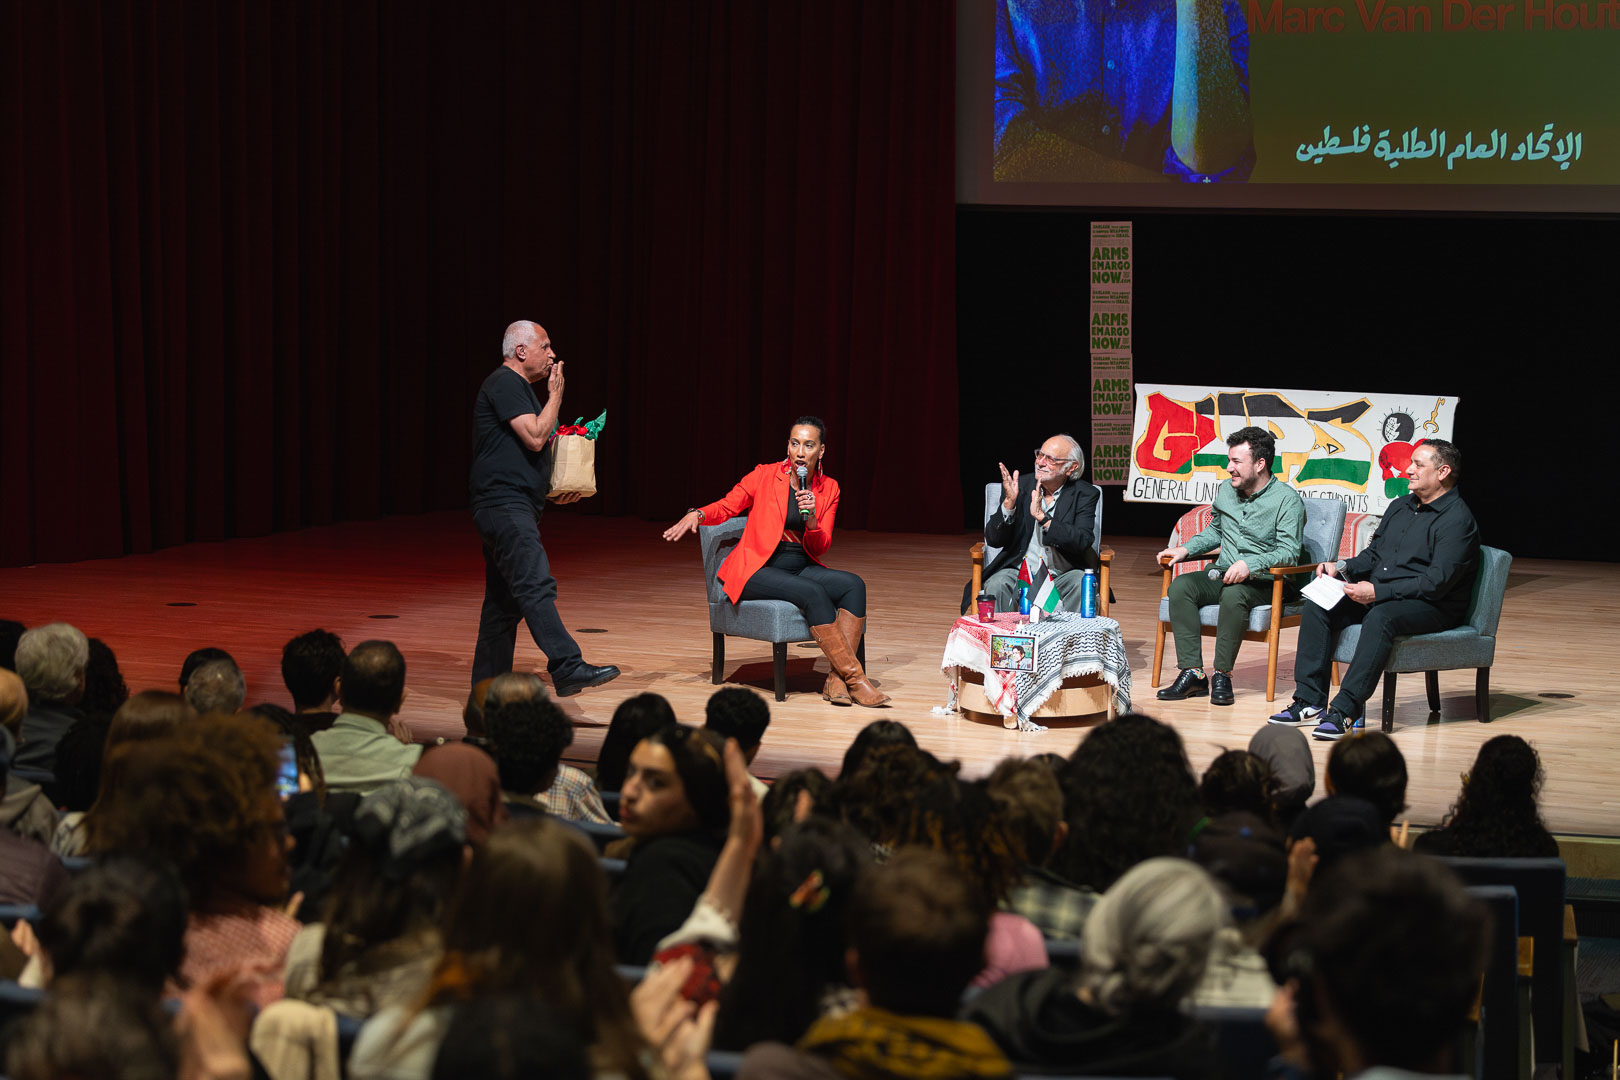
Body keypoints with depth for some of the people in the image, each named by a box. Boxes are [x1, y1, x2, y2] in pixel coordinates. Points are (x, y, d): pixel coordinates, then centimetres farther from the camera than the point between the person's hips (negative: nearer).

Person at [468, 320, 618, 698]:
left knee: (505, 600, 11)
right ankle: (568, 668, -32)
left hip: (516, 507, 11)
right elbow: (535, 437, -17)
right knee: (536, 585, -21)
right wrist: (556, 395, -4)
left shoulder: (517, 387, 25)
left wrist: (552, 490, 19)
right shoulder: (505, 383, -8)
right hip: (504, 504, -11)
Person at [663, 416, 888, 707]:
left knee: (854, 584, -22)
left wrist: (812, 519, -15)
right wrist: (697, 514, -22)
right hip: (757, 571, -5)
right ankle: (855, 678, -30)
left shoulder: (828, 488, 7)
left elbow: (820, 548, 6)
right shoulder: (765, 475, -2)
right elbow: (725, 507, -1)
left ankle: (836, 679, -28)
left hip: (801, 567, 5)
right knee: (813, 592, -32)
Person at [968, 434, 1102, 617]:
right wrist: (1009, 503, -18)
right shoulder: (1019, 487, 3)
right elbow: (993, 540, -1)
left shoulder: (1085, 494, 0)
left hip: (1063, 575, -1)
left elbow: (1083, 542, -15)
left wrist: (1041, 516, -22)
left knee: (1081, 586, -31)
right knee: (997, 585, -29)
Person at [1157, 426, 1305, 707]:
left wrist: (1250, 564, -32)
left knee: (1233, 593, -38)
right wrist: (1185, 549, 8)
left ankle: (1222, 674, -26)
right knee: (1180, 586, -22)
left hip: (1265, 584, -6)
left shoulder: (1287, 500, -9)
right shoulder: (1226, 491, 12)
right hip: (1223, 576, 6)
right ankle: (1193, 673, -26)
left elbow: (1289, 552, -17)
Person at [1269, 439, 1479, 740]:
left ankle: (1346, 710, -39)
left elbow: (1436, 582, -20)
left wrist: (1378, 592, -25)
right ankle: (1310, 702, -16)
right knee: (1317, 607, -12)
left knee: (1380, 616, -38)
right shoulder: (1400, 506, 17)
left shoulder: (1457, 519, -11)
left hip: (1433, 607, -8)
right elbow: (1373, 554, 23)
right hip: (1378, 596, 8)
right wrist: (1342, 567, 2)